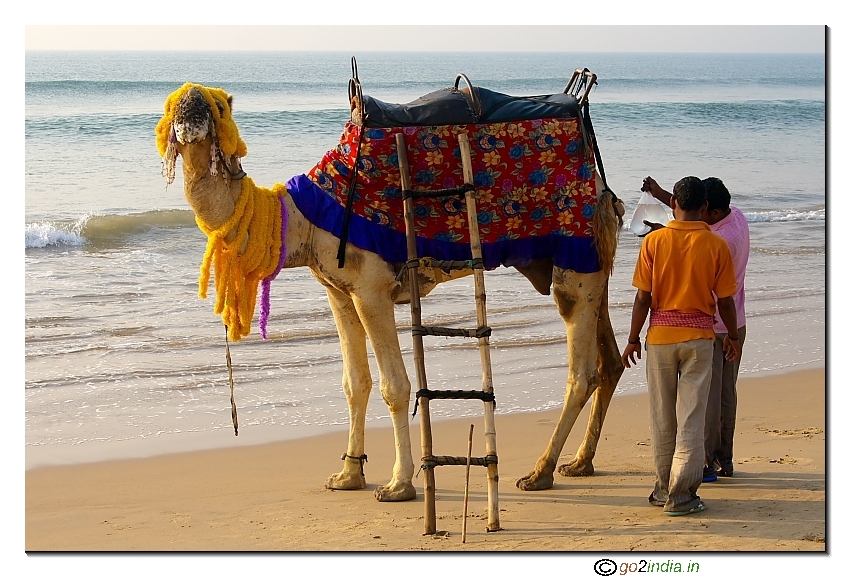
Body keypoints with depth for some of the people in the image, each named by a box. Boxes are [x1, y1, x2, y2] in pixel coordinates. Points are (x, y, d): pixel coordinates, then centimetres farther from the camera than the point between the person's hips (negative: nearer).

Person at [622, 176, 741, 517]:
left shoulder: (654, 242, -6)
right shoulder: (716, 246, -6)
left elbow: (643, 298, -6)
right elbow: (725, 300, -1)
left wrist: (633, 339, 5)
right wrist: (733, 336, 15)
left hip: (660, 335, 1)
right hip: (699, 336, -1)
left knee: (662, 416, 12)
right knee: (691, 417, 2)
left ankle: (665, 488, 21)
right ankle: (681, 495, 1)